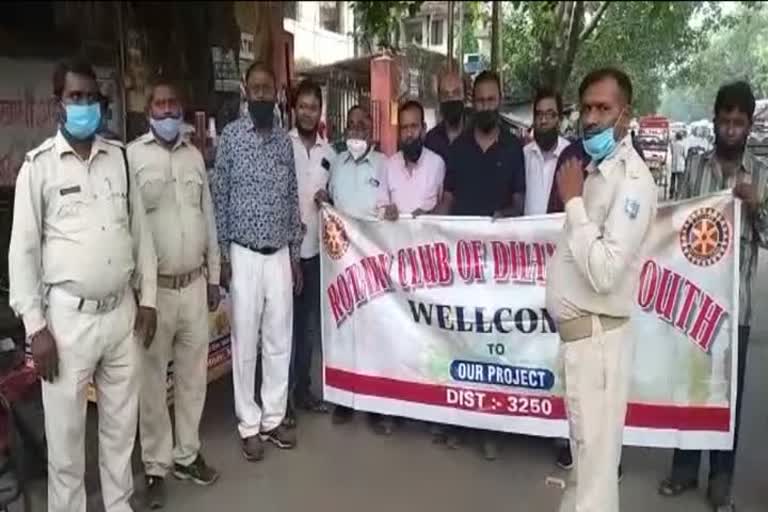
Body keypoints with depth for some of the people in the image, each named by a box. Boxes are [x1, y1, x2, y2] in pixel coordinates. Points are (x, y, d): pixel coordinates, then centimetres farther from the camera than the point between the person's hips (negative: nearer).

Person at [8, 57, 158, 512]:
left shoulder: (120, 157, 6)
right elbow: (23, 249, -5)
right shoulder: (39, 164, -5)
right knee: (66, 431, 8)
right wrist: (35, 326, -9)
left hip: (122, 311, 4)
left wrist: (148, 299, 7)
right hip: (68, 316, -3)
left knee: (121, 424, 16)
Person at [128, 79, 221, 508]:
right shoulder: (131, 156, -6)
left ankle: (187, 454, 29)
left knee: (193, 374, 13)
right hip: (154, 286, -4)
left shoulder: (195, 155, 10)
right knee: (153, 380, 6)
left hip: (195, 283, 5)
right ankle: (156, 465, 20)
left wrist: (214, 276, 13)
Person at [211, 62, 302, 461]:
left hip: (280, 255, 4)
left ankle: (273, 418, 23)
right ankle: (249, 425, 17)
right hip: (244, 255, -4)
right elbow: (218, 199, -4)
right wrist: (221, 255, -9)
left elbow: (292, 200, 12)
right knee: (245, 342, 4)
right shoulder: (230, 136, -4)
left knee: (280, 340, 9)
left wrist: (296, 255, 10)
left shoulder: (285, 140, 9)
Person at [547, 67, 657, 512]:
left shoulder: (633, 179, -17)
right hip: (577, 329, 9)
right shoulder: (595, 166, 11)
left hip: (597, 334, -9)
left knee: (597, 454, 2)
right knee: (585, 444, 23)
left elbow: (604, 272, -25)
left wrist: (573, 200, -19)